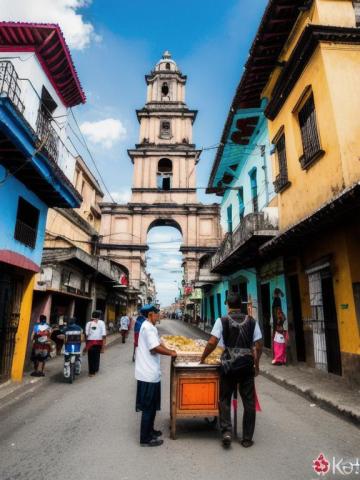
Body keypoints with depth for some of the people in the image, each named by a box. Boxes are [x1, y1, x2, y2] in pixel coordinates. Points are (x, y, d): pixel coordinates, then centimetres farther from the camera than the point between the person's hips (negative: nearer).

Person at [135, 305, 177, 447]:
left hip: (150, 372, 10)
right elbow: (156, 348, -27)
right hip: (149, 374, -10)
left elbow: (157, 344, 20)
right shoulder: (148, 328, -20)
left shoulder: (149, 327, 13)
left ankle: (149, 430, 36)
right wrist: (171, 353, -14)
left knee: (151, 405, 22)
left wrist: (169, 350, 9)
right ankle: (145, 439, 14)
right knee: (148, 407, 2)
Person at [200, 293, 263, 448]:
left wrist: (203, 358, 4)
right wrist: (256, 365, 14)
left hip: (229, 365, -1)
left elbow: (212, 343, -10)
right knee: (249, 402, 14)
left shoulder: (222, 321, -6)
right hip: (247, 365, 2)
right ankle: (247, 438, 21)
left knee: (225, 399, 16)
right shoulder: (252, 321, 1)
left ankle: (226, 431, 6)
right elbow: (258, 345, 2)